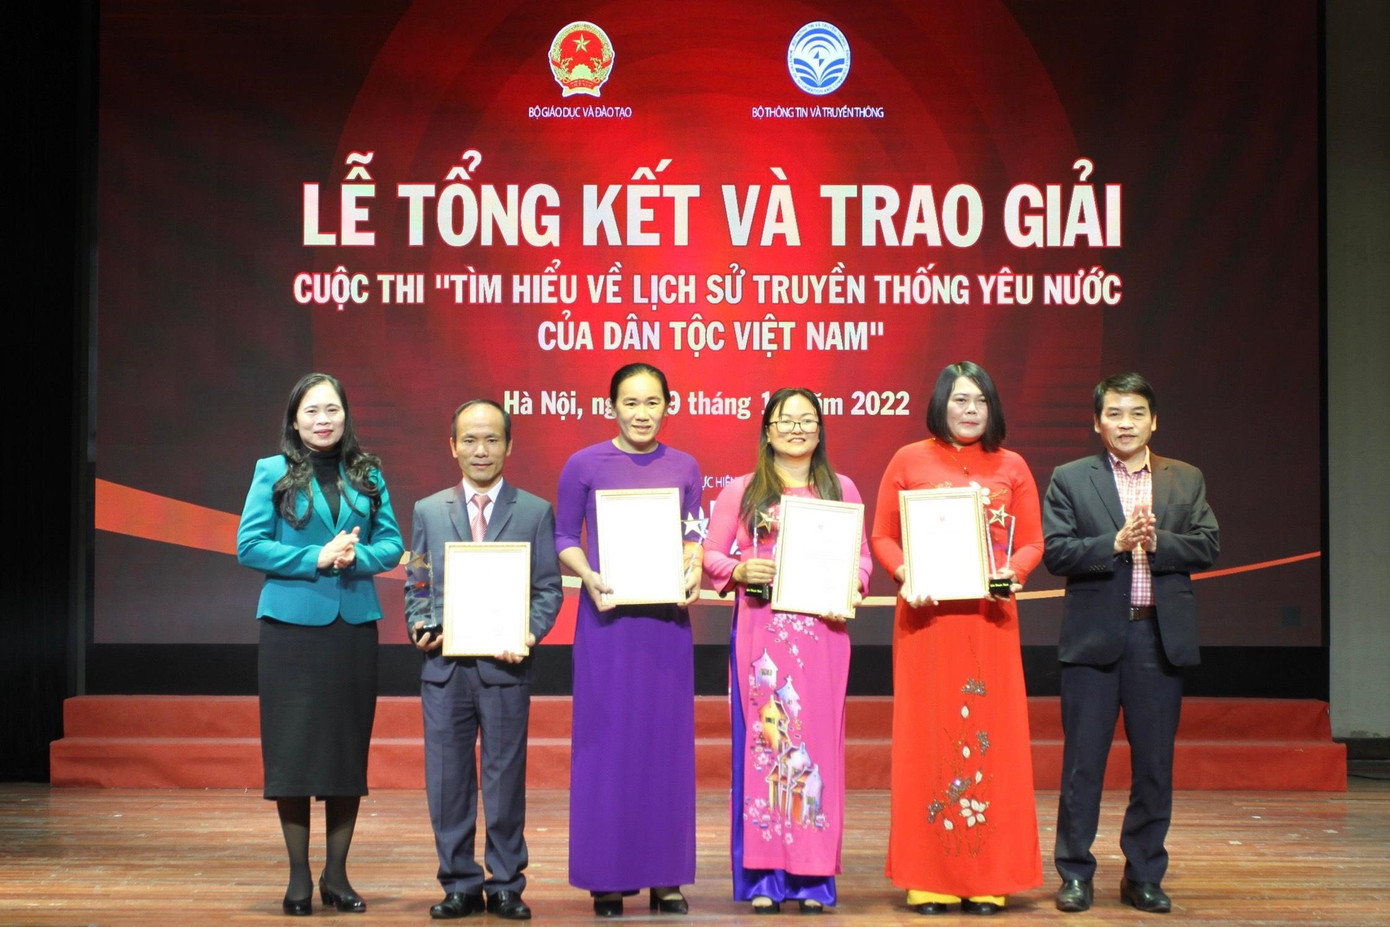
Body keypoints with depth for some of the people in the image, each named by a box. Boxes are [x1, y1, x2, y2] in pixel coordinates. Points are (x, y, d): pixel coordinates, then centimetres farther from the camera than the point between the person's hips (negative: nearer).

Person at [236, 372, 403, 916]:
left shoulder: (367, 475, 10)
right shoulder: (272, 473, 3)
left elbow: (391, 543, 7)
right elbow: (249, 545, -3)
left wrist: (357, 557, -14)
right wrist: (316, 559, -13)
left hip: (354, 624, 3)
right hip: (292, 623, -2)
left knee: (349, 746, 4)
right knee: (292, 747, -1)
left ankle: (337, 875, 14)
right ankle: (299, 877, 8)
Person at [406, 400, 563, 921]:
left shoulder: (535, 512, 6)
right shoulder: (428, 512, 11)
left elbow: (549, 588, 3)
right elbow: (417, 587, 13)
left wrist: (530, 633, -13)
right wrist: (422, 628, -6)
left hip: (505, 667, -2)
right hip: (444, 667, 2)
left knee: (506, 778, 4)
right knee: (447, 780, 5)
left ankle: (506, 886, 14)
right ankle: (460, 885, 16)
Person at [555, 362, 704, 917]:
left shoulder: (684, 468, 7)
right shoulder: (585, 465, 0)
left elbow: (693, 536, 12)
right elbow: (564, 537, 3)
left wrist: (693, 570, -8)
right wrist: (589, 577, -14)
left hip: (668, 617, 2)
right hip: (607, 616, -2)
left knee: (667, 740, 5)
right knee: (606, 740, 1)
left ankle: (667, 876, 14)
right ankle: (607, 878, 9)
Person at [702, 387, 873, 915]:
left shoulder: (841, 489, 13)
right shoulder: (742, 491, 10)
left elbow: (862, 557, 11)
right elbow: (711, 554, 7)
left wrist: (849, 586, -8)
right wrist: (739, 570, -12)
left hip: (821, 630, 1)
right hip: (760, 630, -1)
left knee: (818, 740, -2)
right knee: (762, 738, -4)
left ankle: (813, 877, 4)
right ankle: (763, 877, 0)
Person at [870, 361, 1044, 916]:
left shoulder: (1012, 468, 10)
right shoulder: (909, 462, 7)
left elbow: (1032, 542, 8)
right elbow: (882, 536, 5)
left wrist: (1012, 573, -11)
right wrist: (905, 575, -13)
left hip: (990, 619, 1)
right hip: (926, 616, -1)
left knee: (991, 738, 0)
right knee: (927, 738, 0)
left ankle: (987, 880, 7)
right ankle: (928, 879, 5)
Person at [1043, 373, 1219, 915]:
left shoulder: (1186, 481, 11)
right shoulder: (1070, 480, 3)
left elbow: (1208, 546, 2)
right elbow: (1054, 551, -6)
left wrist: (1157, 541, -14)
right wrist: (1116, 542, -17)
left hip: (1161, 636, 2)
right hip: (1094, 638, -2)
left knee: (1155, 763, 7)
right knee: (1083, 761, 1)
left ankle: (1144, 875, 17)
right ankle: (1075, 873, 11)